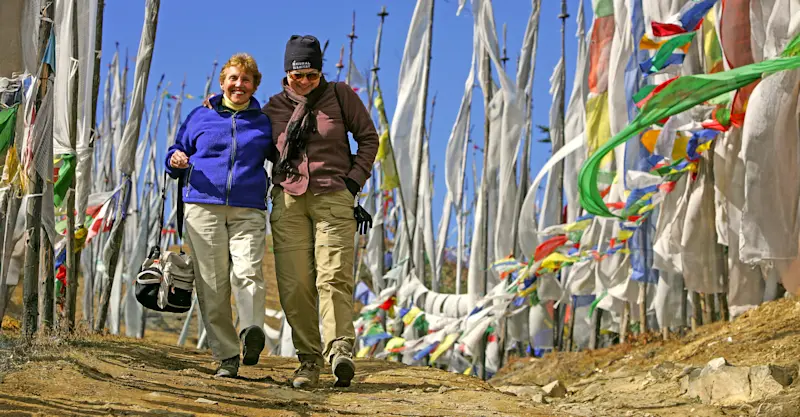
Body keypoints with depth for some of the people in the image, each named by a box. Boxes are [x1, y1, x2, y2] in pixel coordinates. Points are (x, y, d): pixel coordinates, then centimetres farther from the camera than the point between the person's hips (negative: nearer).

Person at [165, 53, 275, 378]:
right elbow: (176, 156, 21)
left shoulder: (264, 123, 16)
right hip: (203, 207, 0)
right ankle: (226, 356, -1)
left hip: (248, 211, 0)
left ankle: (252, 332, -39)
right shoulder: (200, 117, 15)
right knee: (212, 283, -4)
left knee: (247, 272, -22)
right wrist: (175, 161, -2)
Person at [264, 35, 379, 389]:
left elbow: (368, 137, 10)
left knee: (334, 276, -17)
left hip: (333, 197, -2)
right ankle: (309, 359, -2)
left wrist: (354, 179, 0)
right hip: (288, 200, 2)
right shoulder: (273, 108, 10)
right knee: (294, 283, -6)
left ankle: (340, 350, -26)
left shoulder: (340, 96, 5)